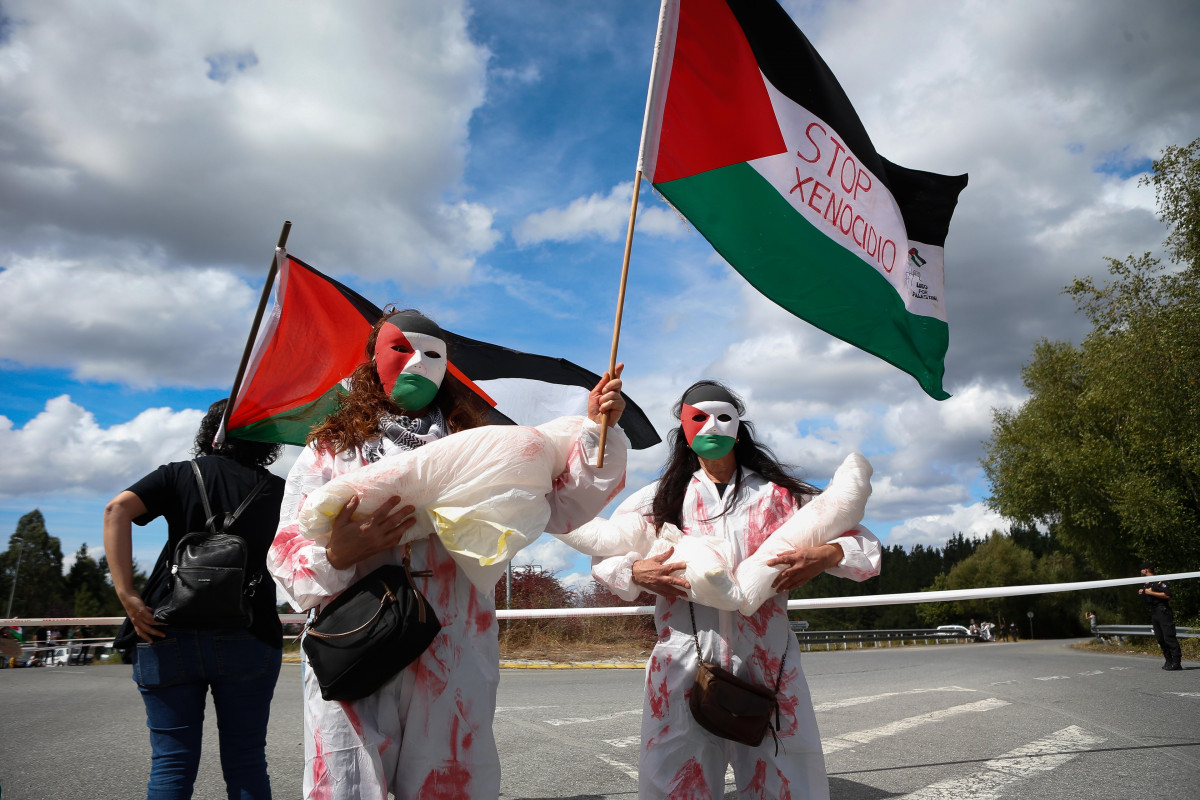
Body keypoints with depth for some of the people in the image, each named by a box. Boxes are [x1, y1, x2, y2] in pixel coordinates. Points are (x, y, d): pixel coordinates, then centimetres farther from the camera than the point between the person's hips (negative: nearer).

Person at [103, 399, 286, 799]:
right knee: (246, 763, 8)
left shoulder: (180, 474, 8)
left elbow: (117, 509, -7)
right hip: (247, 640, -1)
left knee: (171, 766, 9)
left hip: (170, 635, 1)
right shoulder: (278, 490, 7)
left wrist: (126, 593, -11)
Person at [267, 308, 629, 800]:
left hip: (454, 665, 1)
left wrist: (598, 429, -2)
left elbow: (562, 506, 7)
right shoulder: (330, 451, 8)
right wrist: (335, 558, -18)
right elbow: (284, 557, 3)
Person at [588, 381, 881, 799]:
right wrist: (636, 573, -8)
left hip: (769, 669, 0)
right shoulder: (659, 498, 10)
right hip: (683, 670, 0)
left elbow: (865, 546, 9)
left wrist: (825, 556, -12)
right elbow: (603, 556, 12)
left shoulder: (780, 495, 9)